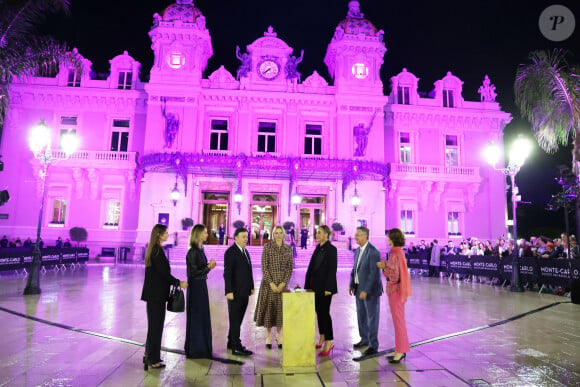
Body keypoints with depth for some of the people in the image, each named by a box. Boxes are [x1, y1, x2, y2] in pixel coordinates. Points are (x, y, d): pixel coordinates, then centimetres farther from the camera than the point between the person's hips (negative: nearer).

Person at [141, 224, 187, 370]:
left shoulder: (154, 250, 12)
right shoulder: (157, 251, -19)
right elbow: (164, 272, -20)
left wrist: (175, 282, 13)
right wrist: (179, 283, -9)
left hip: (154, 293, 10)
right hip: (157, 294, -10)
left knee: (154, 325, 19)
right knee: (156, 325, 1)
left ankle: (149, 355, 31)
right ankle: (153, 359, 12)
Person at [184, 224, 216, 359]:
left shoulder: (200, 250, 9)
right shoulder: (192, 252, -18)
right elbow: (193, 272, -20)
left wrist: (209, 265, -4)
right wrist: (208, 267, -16)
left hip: (201, 286, 9)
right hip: (195, 287, -9)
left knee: (203, 316, 16)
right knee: (195, 317, 2)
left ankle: (202, 346, 30)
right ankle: (194, 350, 16)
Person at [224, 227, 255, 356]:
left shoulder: (245, 251, 14)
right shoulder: (230, 252, -12)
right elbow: (227, 273, -16)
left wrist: (251, 287, 15)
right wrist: (229, 291, -20)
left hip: (244, 292, 8)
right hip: (235, 292, -8)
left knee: (238, 319, 15)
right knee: (235, 319, -1)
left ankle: (231, 342, 27)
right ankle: (236, 347, 5)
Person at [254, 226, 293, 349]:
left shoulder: (288, 249, 4)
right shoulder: (267, 247, -5)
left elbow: (290, 268, 3)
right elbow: (264, 267, -8)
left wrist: (283, 283, -8)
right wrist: (271, 283, -14)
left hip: (282, 283, 2)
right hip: (268, 282, -2)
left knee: (281, 309, 7)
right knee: (268, 308, 4)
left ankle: (279, 335, 25)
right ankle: (269, 336, 21)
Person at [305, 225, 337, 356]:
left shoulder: (331, 249, -12)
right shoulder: (318, 248, 11)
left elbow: (332, 270, -15)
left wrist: (328, 288, -18)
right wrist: (309, 284, 11)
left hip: (324, 286, -8)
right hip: (315, 286, 8)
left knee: (324, 312, -3)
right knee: (319, 312, 14)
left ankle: (329, 342, 6)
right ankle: (322, 338, 27)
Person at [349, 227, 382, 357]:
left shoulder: (373, 252, -19)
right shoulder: (358, 250, 9)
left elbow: (374, 273, -22)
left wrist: (366, 290, -22)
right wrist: (352, 285, 9)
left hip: (370, 290, -8)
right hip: (359, 288, 8)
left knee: (372, 317, 1)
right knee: (361, 315, 18)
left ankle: (373, 346, 12)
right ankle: (365, 339, 35)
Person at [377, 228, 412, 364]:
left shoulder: (395, 255, -20)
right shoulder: (399, 252, 11)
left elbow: (394, 276, -23)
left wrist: (384, 267, -11)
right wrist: (386, 265, 6)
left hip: (395, 291, -10)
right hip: (398, 291, 10)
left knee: (398, 321, 0)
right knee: (399, 321, 16)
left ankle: (400, 351, 10)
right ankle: (400, 349, 26)